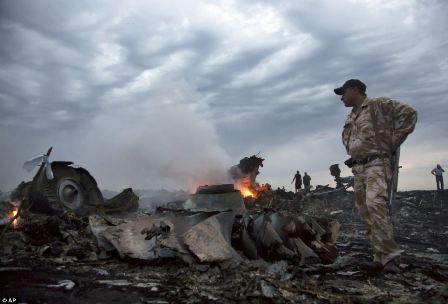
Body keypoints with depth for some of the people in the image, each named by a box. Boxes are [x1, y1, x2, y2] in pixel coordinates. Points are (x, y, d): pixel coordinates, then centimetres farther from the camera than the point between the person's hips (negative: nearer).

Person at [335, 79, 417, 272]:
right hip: (358, 169, 8)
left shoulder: (379, 104, -2)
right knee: (366, 213, 4)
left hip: (377, 164, -8)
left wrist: (393, 143, -10)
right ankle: (381, 258, 10)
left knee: (375, 204, -26)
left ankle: (390, 257, -19)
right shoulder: (350, 118, 20)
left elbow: (409, 114, -10)